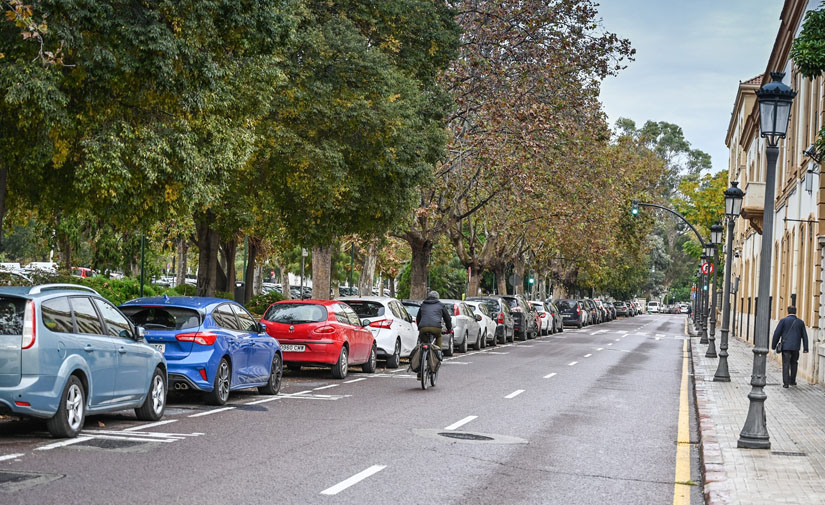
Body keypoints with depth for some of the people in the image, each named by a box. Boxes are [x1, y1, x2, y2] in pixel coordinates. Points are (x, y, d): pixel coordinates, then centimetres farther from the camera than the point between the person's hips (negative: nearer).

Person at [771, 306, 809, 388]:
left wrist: (773, 345, 3)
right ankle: (792, 381, 23)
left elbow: (777, 333, -3)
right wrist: (805, 348, 10)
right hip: (796, 347, 2)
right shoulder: (800, 322, 6)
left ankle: (786, 383, -8)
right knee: (794, 364, 17)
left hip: (786, 346, -2)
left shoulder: (783, 320, -3)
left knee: (786, 364, -2)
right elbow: (804, 336, 7)